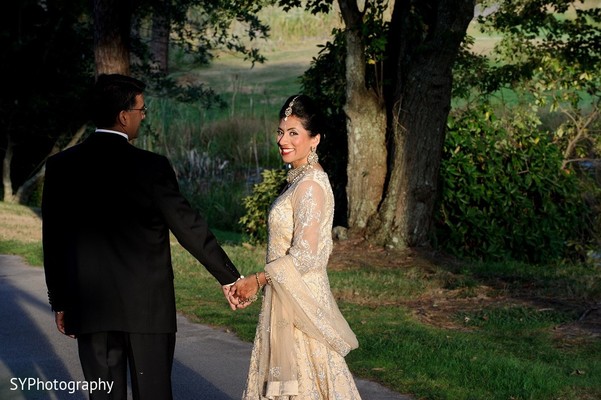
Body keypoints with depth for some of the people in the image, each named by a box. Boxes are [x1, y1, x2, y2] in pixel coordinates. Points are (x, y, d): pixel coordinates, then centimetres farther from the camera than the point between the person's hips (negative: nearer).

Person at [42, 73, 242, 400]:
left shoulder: (61, 166, 0)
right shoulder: (151, 167, -11)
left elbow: (52, 241, 5)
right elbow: (190, 228, -7)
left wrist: (60, 302, 14)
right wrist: (229, 278, 3)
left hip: (90, 308, 3)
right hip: (148, 307, -3)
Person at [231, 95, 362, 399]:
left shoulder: (310, 186, -19)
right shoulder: (300, 179, 11)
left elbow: (304, 257, -22)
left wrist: (257, 280, -12)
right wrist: (256, 284, 15)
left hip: (299, 301, -9)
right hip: (289, 297, 9)